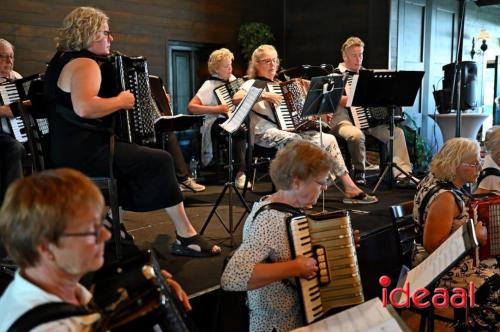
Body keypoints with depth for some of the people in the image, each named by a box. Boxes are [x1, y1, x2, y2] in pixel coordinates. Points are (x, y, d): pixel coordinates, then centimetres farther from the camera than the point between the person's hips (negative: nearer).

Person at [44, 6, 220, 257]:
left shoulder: (65, 59, 16)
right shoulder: (84, 64, -16)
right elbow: (84, 108, -34)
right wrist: (120, 101, -19)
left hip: (72, 147, 11)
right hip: (83, 151, -11)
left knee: (146, 158, 26)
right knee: (159, 161, -12)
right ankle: (186, 237, -7)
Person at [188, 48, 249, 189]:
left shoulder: (233, 79, 13)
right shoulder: (210, 85, -7)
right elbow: (191, 107, -14)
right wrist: (216, 109, -19)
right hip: (217, 123, -6)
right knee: (240, 131, -35)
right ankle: (240, 174, -27)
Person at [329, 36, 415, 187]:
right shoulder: (337, 75, 2)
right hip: (344, 120, -6)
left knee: (397, 132, -16)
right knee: (357, 134, -38)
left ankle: (402, 174, -21)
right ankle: (359, 172, -14)